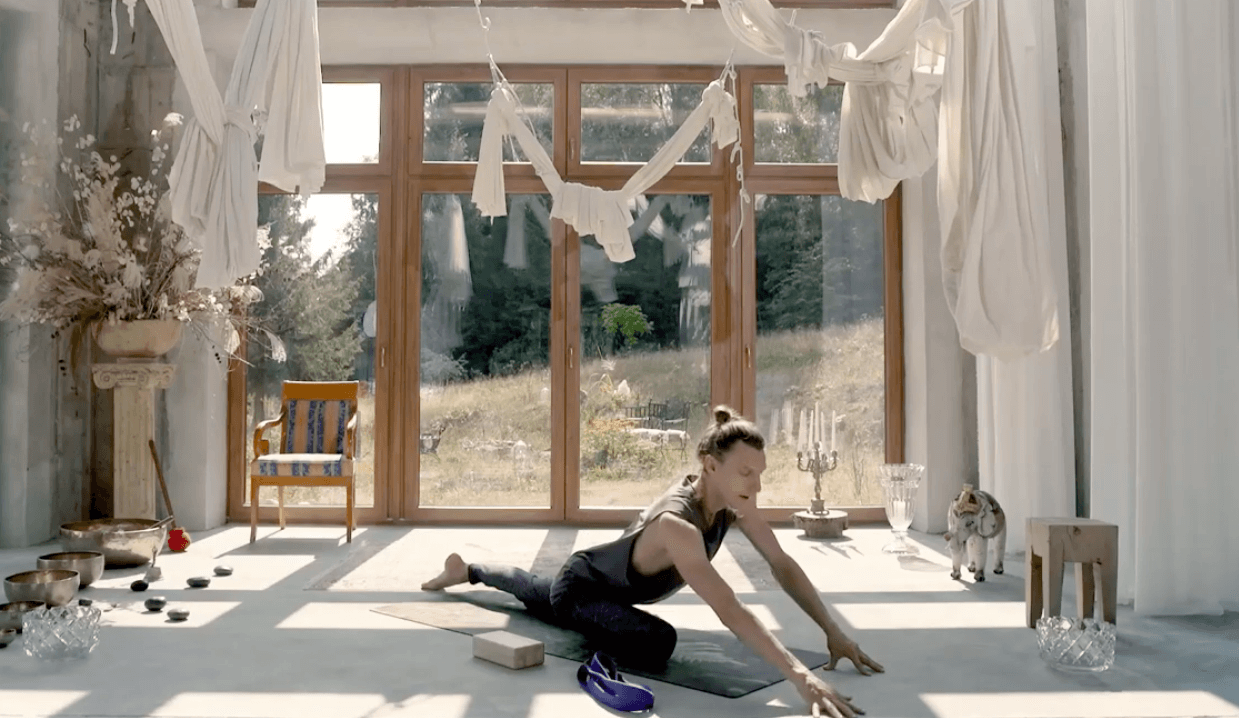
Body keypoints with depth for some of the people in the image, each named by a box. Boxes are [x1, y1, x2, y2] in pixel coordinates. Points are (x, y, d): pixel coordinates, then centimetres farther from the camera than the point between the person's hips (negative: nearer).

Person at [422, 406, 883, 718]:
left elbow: (783, 565, -19)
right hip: (580, 589, -8)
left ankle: (467, 570, 62)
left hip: (610, 587, 8)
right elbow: (729, 611, -55)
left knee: (535, 594, 34)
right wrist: (799, 675, -60)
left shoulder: (732, 500, -23)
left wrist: (833, 631, -27)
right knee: (657, 642, -33)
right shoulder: (676, 523, -46)